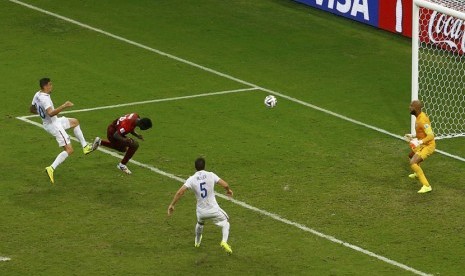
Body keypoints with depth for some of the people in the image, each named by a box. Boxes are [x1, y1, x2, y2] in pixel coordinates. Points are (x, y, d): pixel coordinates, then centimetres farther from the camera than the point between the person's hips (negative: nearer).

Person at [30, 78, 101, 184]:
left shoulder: (37, 95, 2)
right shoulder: (45, 99, -28)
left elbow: (31, 109, 16)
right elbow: (51, 113, -42)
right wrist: (64, 106, -40)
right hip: (53, 125, -10)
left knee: (75, 122, 27)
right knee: (69, 150, -9)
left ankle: (85, 147, 28)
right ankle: (51, 168, -18)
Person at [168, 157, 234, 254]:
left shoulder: (192, 179, -7)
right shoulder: (210, 175, -8)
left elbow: (180, 192, -16)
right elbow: (225, 185, -11)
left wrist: (172, 205, -7)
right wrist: (228, 190, 13)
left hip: (201, 211, 2)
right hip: (213, 210, -2)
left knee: (199, 223, 36)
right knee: (225, 221, 24)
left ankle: (197, 242, 57)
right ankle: (224, 241, 2)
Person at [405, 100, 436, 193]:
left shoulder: (422, 120, -26)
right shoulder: (419, 117, 5)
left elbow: (431, 136, -31)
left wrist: (420, 142, -40)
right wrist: (413, 136, 11)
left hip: (428, 146, -11)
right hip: (423, 145, 11)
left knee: (413, 163, -24)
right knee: (411, 155, 35)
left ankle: (426, 186, -22)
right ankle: (417, 174, 64)